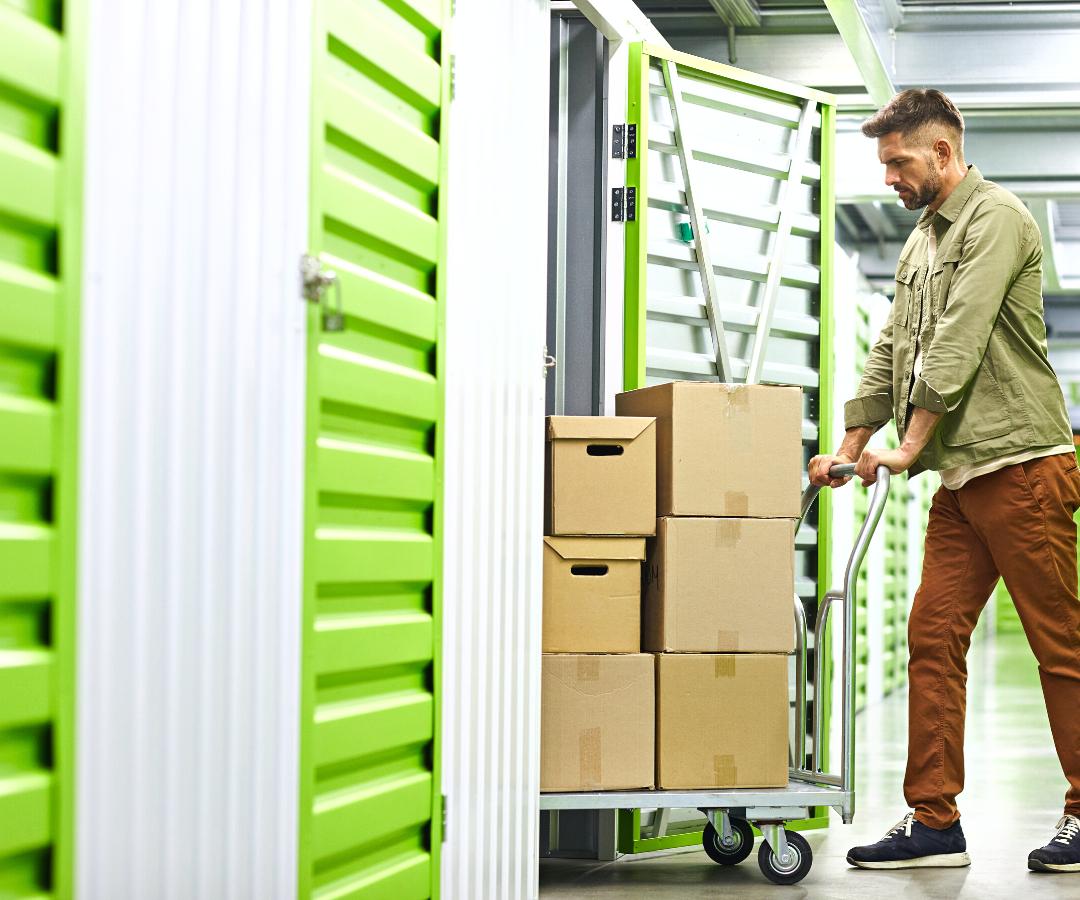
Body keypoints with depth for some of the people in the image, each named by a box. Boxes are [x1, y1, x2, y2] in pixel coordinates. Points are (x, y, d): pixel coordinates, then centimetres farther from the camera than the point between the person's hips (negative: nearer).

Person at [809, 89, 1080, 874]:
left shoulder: (996, 219, -7)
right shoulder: (922, 241, 21)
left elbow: (958, 345, -14)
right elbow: (892, 352, 22)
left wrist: (909, 446, -14)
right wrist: (851, 446, 14)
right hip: (962, 480, 9)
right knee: (933, 638, 2)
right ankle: (934, 822, 5)